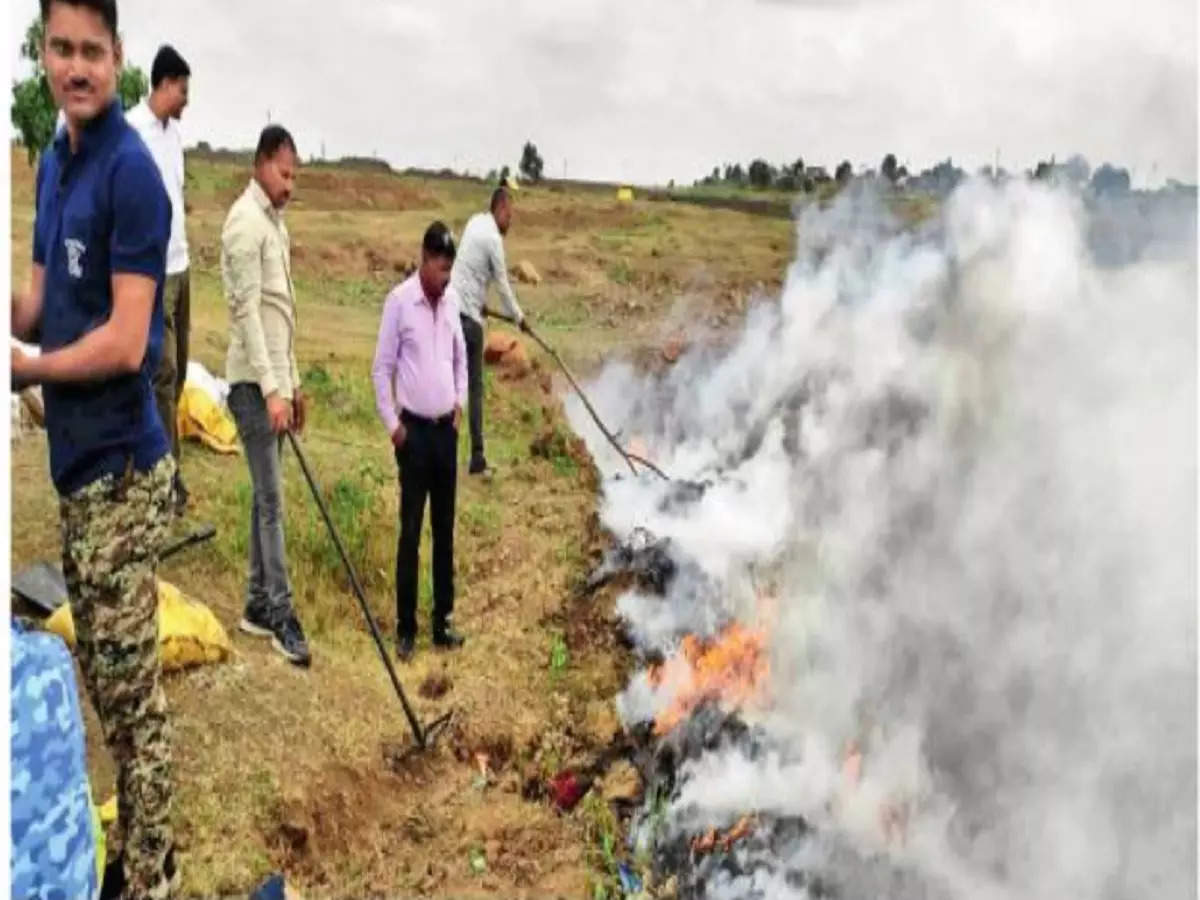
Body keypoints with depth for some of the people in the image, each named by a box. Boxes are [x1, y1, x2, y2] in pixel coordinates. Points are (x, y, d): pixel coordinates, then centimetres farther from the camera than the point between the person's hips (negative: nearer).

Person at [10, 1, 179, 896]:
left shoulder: (131, 169, -14)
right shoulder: (52, 162, 13)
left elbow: (125, 343, -20)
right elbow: (40, 304, 16)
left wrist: (23, 368, -7)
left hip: (120, 467, -8)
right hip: (77, 459, 9)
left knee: (132, 690, 1)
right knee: (104, 682, 18)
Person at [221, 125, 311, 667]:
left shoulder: (276, 220, 16)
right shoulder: (246, 221, -13)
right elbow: (247, 312, -20)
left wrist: (294, 382, 20)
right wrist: (272, 388, -24)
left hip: (274, 382, 9)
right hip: (254, 384, -9)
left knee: (266, 497, 11)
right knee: (271, 499, -6)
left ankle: (258, 605, 19)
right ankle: (281, 613, 0)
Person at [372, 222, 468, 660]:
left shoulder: (450, 302, 8)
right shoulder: (399, 300, -9)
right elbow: (382, 368, -8)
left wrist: (460, 402, 5)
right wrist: (392, 424, -10)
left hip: (446, 428, 6)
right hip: (415, 429, -6)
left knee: (445, 529, 10)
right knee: (410, 530, -2)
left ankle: (442, 623, 19)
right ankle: (405, 628, 8)